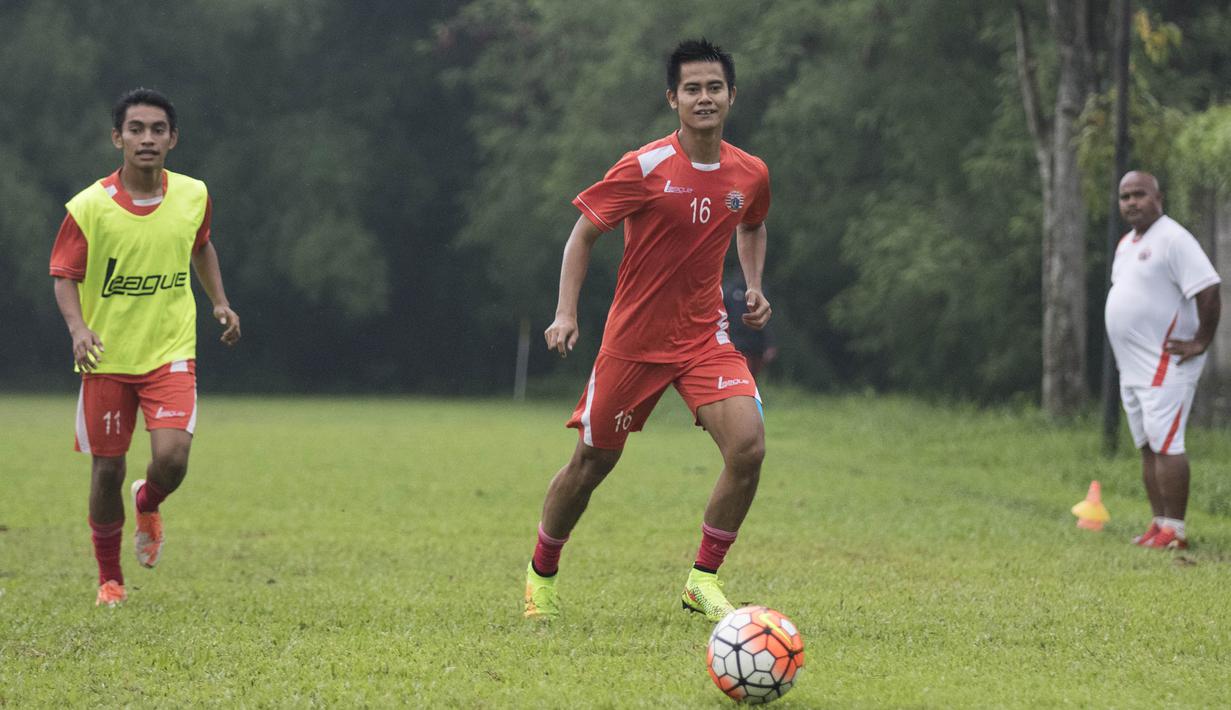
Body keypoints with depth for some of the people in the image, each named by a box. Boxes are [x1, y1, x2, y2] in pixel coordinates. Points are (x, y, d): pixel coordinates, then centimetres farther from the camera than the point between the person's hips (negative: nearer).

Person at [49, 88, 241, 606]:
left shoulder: (193, 196, -2)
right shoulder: (90, 208, -12)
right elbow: (65, 276, -6)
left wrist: (220, 303, 11)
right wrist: (78, 328, -23)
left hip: (171, 353, 1)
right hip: (107, 357, -1)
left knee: (171, 457, -17)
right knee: (107, 470, 3)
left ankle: (147, 505, 21)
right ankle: (109, 578, 24)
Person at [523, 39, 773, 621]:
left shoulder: (750, 175, 0)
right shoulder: (645, 168, -13)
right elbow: (585, 233, -4)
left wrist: (754, 286, 8)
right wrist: (566, 313, -13)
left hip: (705, 334, 3)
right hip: (634, 338, -3)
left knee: (748, 447, -18)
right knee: (592, 462, 6)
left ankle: (703, 579, -3)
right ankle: (541, 573, 32)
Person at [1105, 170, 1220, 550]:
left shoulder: (1172, 239, -13)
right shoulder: (1126, 244, 16)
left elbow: (1208, 289, -20)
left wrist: (1200, 342, -17)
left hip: (1165, 366, -10)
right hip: (1132, 368, 10)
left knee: (1165, 444, -12)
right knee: (1147, 447, 11)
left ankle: (1174, 530, -11)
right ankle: (1159, 524, 16)